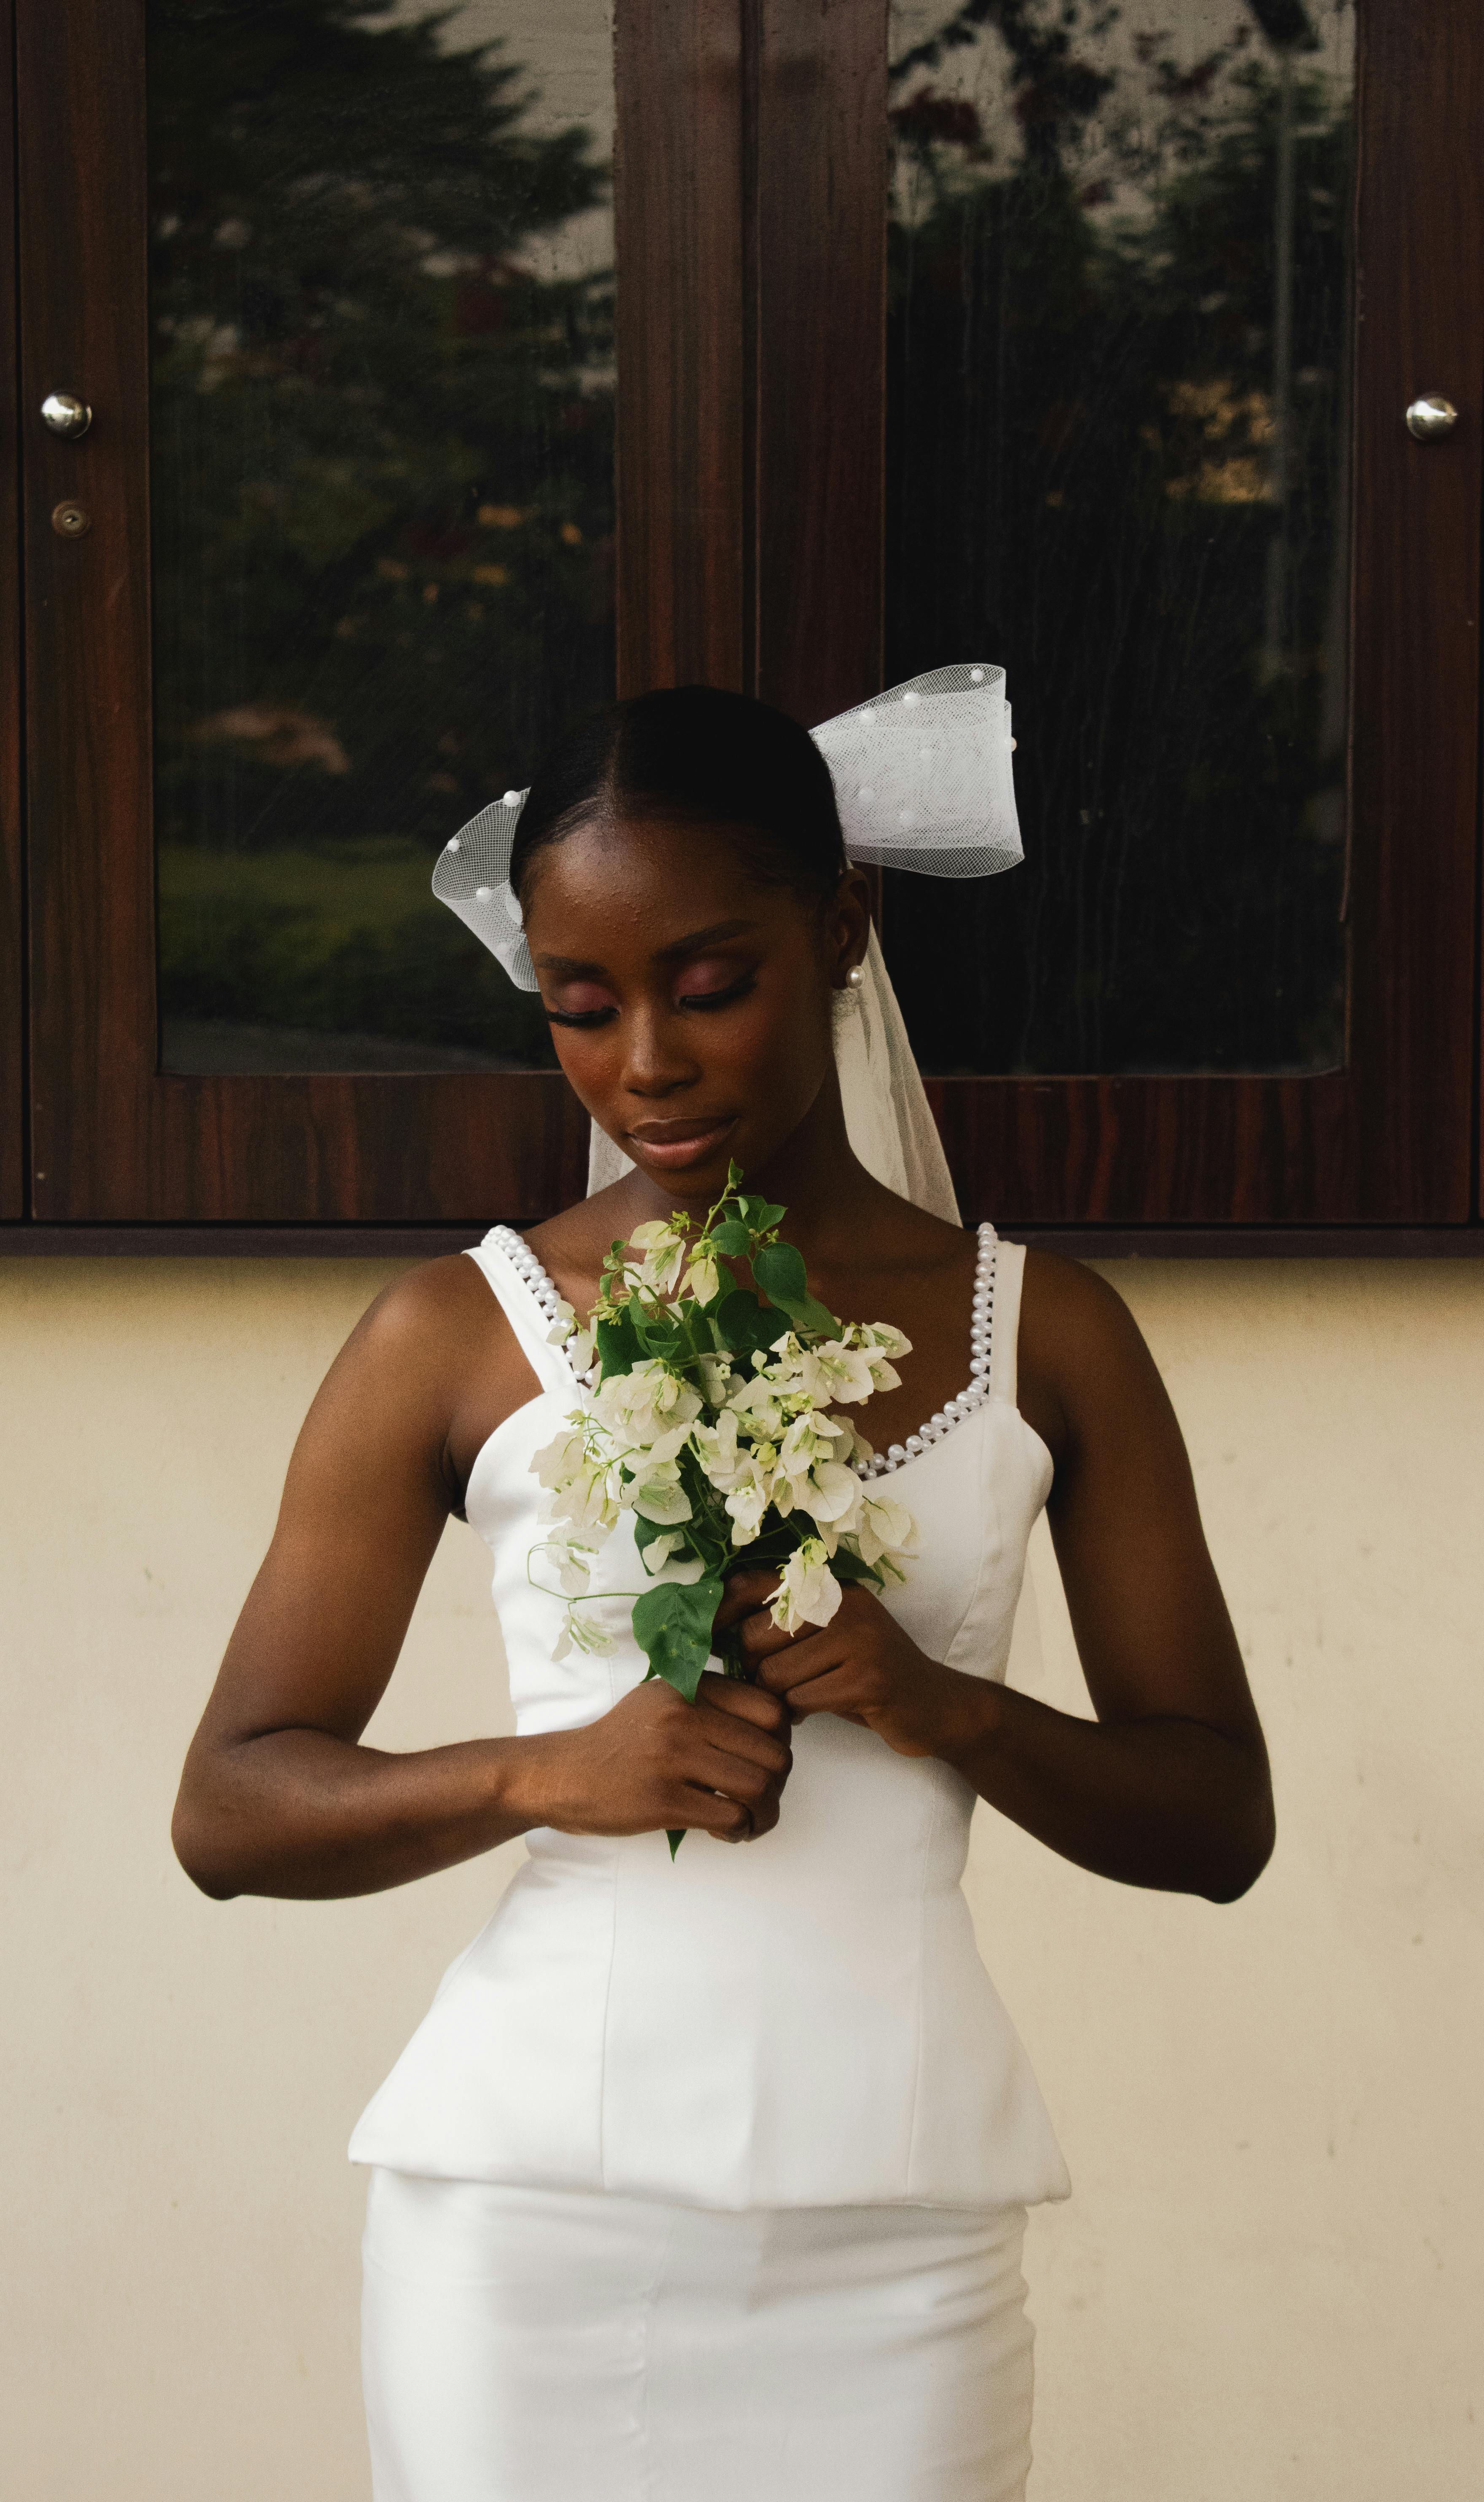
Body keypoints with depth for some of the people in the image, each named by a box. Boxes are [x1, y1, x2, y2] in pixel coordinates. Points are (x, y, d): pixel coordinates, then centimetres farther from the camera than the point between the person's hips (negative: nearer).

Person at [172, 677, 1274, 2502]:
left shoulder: (1043, 1335, 7)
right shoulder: (459, 1337, 2)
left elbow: (1220, 1823, 8)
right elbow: (229, 1810, 3)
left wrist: (939, 1705, -10)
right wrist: (551, 1771, -15)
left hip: (892, 2220, 1)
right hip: (533, 2197, -1)